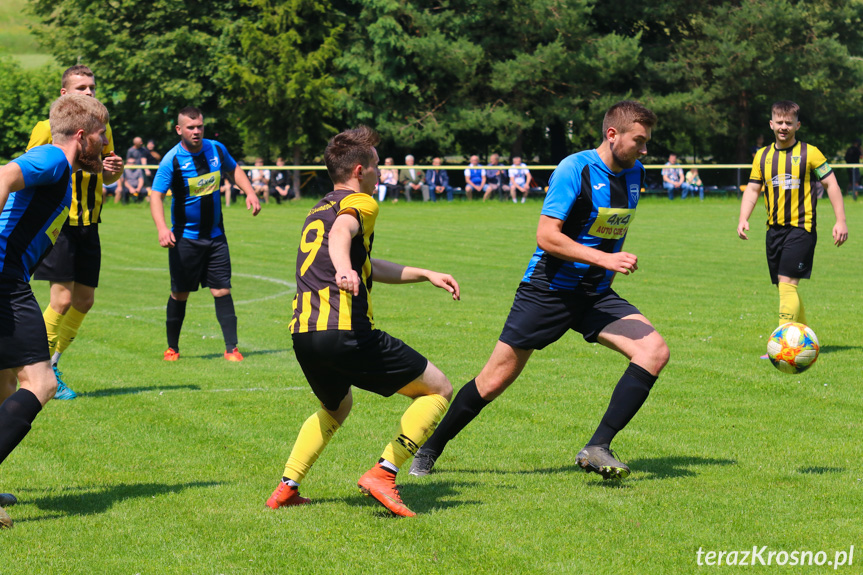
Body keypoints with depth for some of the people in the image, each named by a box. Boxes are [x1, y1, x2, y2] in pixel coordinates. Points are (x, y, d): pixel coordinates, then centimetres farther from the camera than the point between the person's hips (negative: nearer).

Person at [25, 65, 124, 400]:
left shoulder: (101, 128, 11)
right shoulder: (48, 128, -6)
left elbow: (107, 176, 21)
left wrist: (114, 169, -3)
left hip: (88, 226, 6)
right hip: (57, 222, -6)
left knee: (84, 301, 8)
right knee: (63, 299, -12)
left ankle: (51, 363, 23)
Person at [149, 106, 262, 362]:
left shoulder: (216, 149, 0)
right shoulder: (171, 161, -15)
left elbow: (234, 169, 20)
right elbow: (156, 195, -20)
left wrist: (249, 192, 3)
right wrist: (162, 228, -36)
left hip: (215, 235, 3)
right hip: (185, 237, -3)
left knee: (222, 290, -3)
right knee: (180, 293, 4)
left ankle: (231, 348, 1)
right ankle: (172, 348, 20)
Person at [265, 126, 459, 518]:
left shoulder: (317, 211, 29)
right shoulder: (359, 202, 3)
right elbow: (341, 231, -22)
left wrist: (426, 275, 43)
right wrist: (343, 269, -42)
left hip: (302, 335, 8)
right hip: (346, 331, -8)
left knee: (335, 408, 36)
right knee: (438, 390, 3)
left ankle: (287, 487, 23)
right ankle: (383, 473, -8)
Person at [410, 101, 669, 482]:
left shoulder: (634, 173, 6)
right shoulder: (575, 169, -16)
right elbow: (546, 236, -23)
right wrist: (604, 258, -27)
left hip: (596, 294, 6)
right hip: (548, 291, -6)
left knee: (655, 351, -16)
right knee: (493, 382, -1)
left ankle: (597, 449, -16)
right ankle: (429, 450, 19)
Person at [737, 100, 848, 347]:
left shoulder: (809, 153, -3)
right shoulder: (763, 156, 10)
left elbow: (831, 184, 0)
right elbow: (753, 189, 12)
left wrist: (840, 220, -5)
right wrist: (743, 218, -4)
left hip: (801, 228, -6)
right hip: (774, 229, 6)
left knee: (787, 283, -17)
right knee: (784, 287, 10)